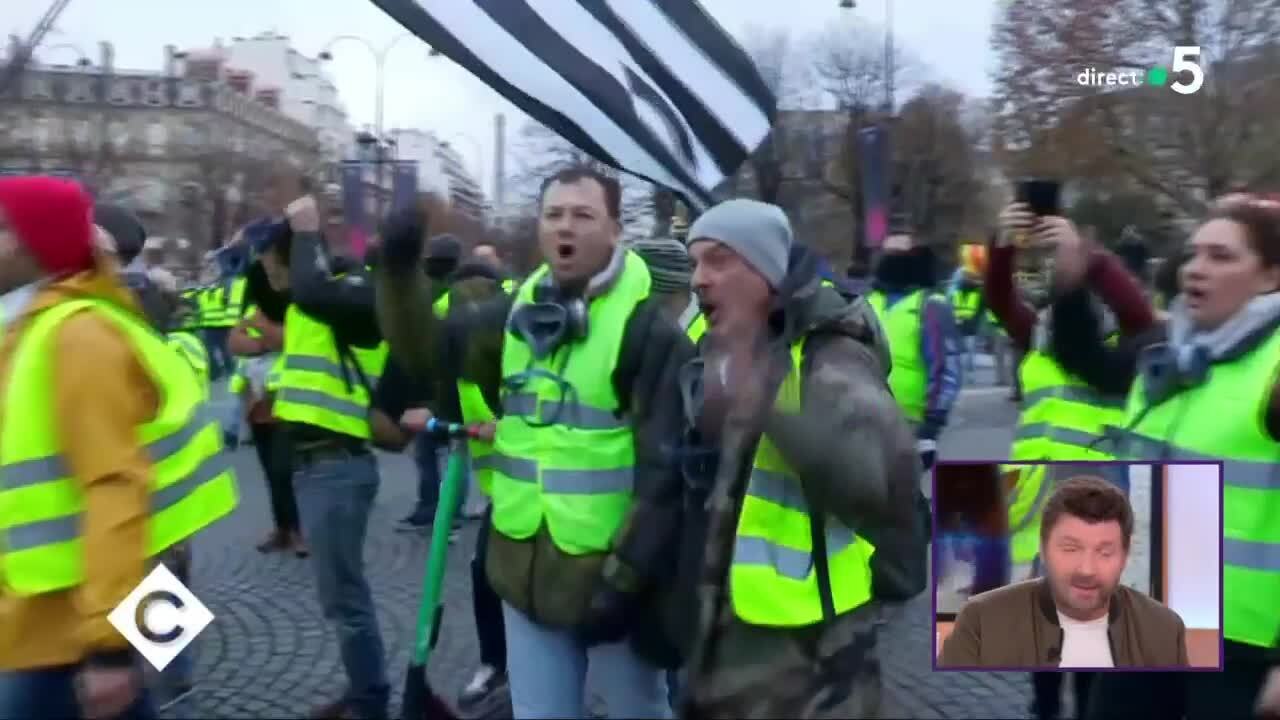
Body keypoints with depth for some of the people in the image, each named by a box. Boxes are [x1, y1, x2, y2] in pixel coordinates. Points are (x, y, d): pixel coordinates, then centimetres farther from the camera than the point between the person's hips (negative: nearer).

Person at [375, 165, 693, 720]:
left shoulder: (647, 328, -13)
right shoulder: (517, 312, 5)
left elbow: (664, 469, -15)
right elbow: (427, 351, 6)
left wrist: (626, 578, -18)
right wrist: (401, 269, -10)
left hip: (608, 577, -5)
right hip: (527, 571, 5)